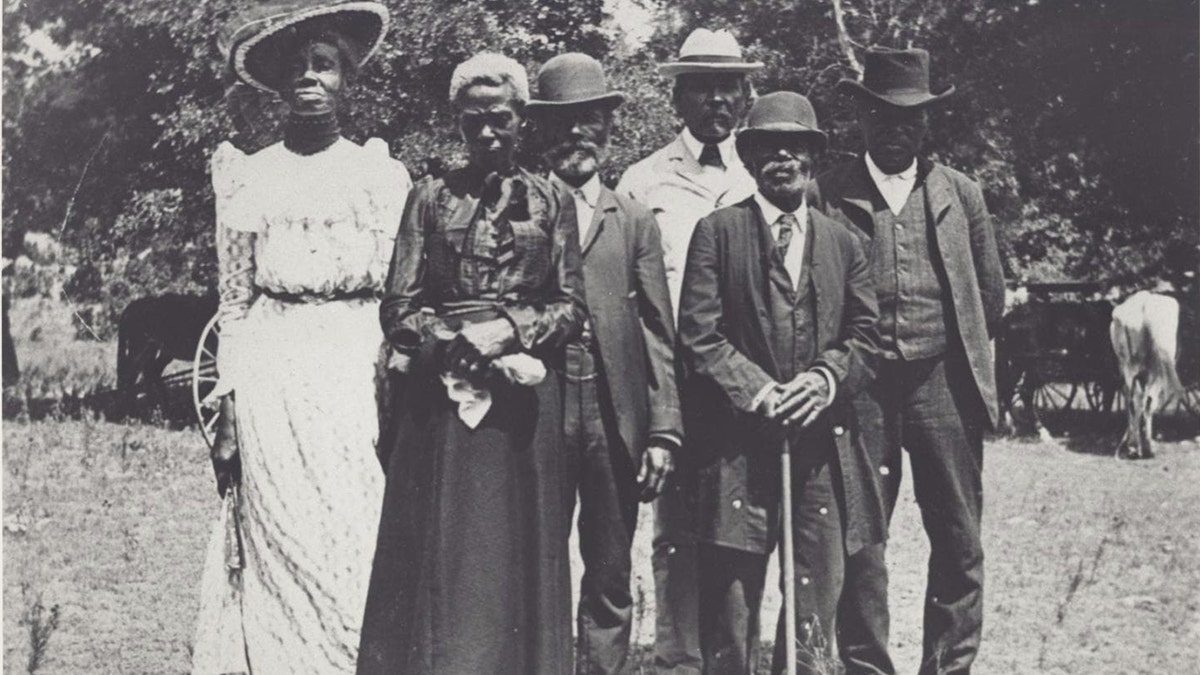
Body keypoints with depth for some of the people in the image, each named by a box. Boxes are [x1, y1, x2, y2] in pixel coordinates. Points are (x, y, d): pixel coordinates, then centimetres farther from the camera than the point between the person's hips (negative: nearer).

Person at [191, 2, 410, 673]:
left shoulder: (384, 175, 9)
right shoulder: (248, 176, 9)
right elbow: (235, 302, 9)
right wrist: (228, 414, 2)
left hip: (361, 378, 0)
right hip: (272, 385, 0)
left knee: (361, 556, -5)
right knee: (283, 555, -3)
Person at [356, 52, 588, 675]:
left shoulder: (551, 202, 9)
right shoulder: (430, 199, 8)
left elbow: (572, 308, 5)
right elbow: (399, 309, 4)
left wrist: (510, 330, -11)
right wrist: (456, 343, -12)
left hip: (524, 401, 0)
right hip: (442, 395, 0)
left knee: (517, 554, 2)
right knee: (438, 557, -2)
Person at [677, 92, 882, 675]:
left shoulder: (842, 243, 16)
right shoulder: (716, 232, 4)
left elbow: (866, 336, 12)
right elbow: (699, 335, -3)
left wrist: (826, 377, -8)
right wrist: (757, 391, -13)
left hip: (822, 445, 3)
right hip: (738, 444, -3)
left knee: (817, 599, 5)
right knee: (730, 600, 0)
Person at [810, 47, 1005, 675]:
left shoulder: (960, 193, 10)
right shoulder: (827, 195, 2)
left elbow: (990, 296, 16)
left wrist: (958, 352, 12)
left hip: (943, 382, 2)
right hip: (861, 387, -2)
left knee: (958, 541, 5)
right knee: (859, 541, 1)